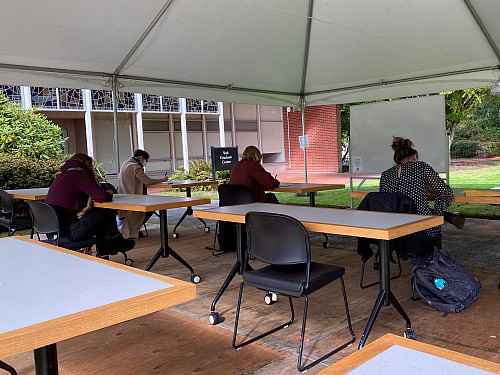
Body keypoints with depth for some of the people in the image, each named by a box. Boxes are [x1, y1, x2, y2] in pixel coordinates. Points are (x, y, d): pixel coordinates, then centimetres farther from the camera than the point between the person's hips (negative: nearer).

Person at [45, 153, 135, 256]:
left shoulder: (62, 175, 18)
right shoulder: (82, 174, -9)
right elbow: (101, 197, -18)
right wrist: (109, 194, 4)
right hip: (68, 231, -10)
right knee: (106, 212, 0)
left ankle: (104, 248, 22)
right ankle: (116, 244, 21)